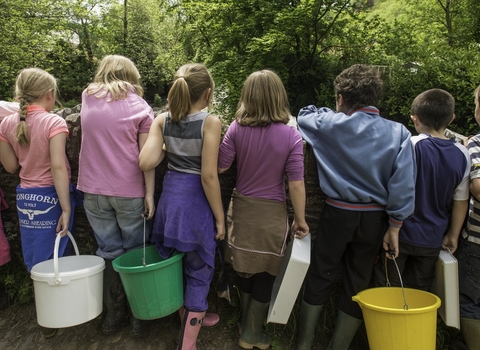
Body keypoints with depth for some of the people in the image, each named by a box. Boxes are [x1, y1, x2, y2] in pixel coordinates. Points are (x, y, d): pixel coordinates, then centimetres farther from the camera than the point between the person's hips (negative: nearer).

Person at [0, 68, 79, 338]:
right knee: (54, 257, 8)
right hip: (51, 196, -5)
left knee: (38, 260, 17)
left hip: (25, 197, 5)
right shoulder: (54, 122, -15)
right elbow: (58, 167, -21)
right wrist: (66, 208, -19)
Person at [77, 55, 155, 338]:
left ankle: (113, 316, 24)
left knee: (109, 252, 13)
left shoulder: (88, 97, 9)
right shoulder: (140, 107, -2)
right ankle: (138, 317, 20)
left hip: (94, 191, 3)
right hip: (129, 192, -3)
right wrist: (149, 194, -5)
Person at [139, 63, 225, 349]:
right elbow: (208, 176, -19)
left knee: (176, 264, 23)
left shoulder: (162, 120, -1)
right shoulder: (210, 122, -15)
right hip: (196, 200, -6)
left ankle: (189, 319, 45)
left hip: (170, 195, 6)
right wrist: (220, 218, -11)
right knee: (199, 272, 9)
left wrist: (166, 148, 9)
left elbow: (147, 163, -11)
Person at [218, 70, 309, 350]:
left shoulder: (236, 128, -9)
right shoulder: (291, 135, -13)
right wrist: (301, 219, -2)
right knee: (266, 274, 14)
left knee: (246, 269, 21)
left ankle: (247, 324, 41)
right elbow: (296, 183, -13)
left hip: (241, 208, 3)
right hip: (272, 213, -3)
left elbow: (221, 167, -6)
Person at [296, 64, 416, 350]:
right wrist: (394, 227, -5)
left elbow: (304, 115, 14)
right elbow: (404, 184, -11)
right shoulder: (398, 132, -6)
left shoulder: (330, 124, -7)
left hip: (338, 214, -1)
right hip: (375, 218, 1)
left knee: (320, 278, 14)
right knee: (357, 285, 15)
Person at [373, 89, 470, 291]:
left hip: (401, 234, -4)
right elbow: (461, 201, 3)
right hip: (432, 238, 4)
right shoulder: (462, 154, -3)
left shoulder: (411, 145, -17)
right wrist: (453, 235, 15)